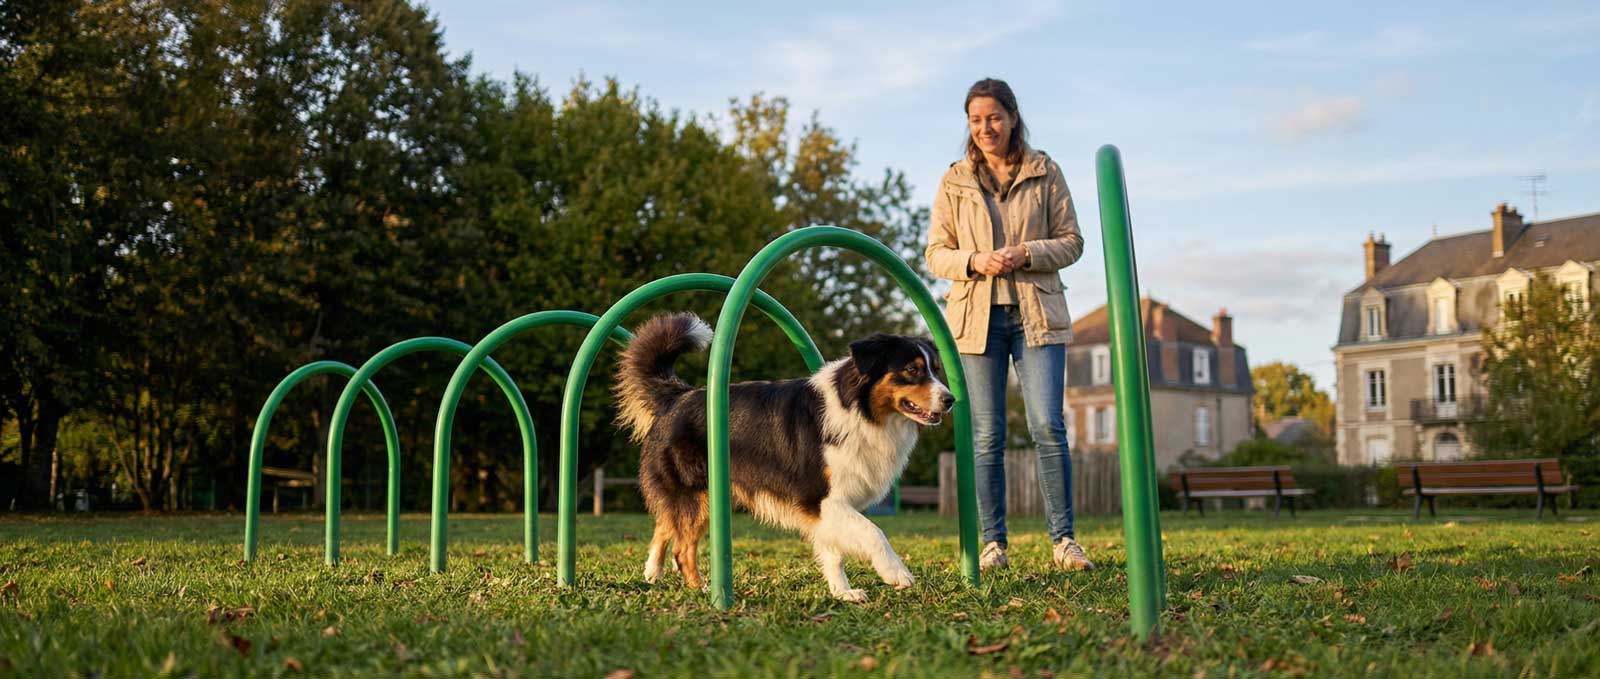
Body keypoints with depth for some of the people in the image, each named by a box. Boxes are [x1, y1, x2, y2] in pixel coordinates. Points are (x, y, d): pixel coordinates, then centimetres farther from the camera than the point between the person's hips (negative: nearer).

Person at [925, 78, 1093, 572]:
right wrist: (974, 261, -12)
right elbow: (935, 253, 8)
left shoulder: (1045, 173, 6)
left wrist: (1027, 253, -12)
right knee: (987, 435, 2)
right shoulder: (954, 181, 9)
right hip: (978, 317, 1)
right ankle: (993, 543, 9)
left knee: (1048, 426, -10)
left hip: (1037, 314, -1)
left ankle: (1063, 539, -1)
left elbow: (1072, 242, 6)